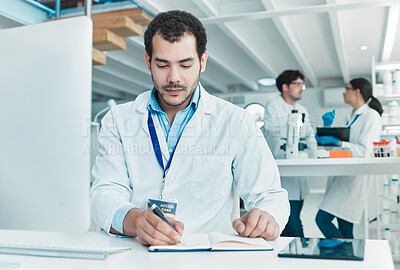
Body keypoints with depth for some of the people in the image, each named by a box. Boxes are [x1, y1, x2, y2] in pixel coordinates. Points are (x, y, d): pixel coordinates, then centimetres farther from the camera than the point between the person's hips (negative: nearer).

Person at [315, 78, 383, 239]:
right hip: (341, 176, 8)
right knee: (344, 229, 7)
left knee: (322, 219, -15)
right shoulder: (350, 118, 20)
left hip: (355, 177, -8)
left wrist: (336, 141, -22)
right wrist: (328, 126, 9)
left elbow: (364, 151, -16)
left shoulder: (371, 116, -6)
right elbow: (335, 141, 22)